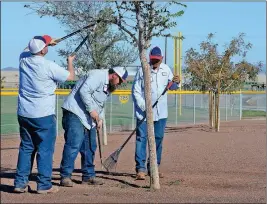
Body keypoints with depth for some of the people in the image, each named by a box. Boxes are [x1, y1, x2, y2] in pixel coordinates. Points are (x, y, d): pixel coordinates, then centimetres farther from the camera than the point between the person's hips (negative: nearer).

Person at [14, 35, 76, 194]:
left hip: (23, 114, 6)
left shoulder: (24, 58, 1)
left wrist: (48, 42, 30)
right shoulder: (49, 66, -15)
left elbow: (29, 48, 27)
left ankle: (20, 183, 14)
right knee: (45, 149, 2)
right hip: (44, 115, -6)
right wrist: (70, 61, 16)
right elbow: (71, 76, -2)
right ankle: (44, 185, 3)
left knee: (26, 147, 15)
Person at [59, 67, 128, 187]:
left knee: (90, 147, 10)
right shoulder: (97, 76, -13)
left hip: (89, 118, 10)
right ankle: (65, 176, -13)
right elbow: (84, 91, -23)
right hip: (75, 113, -10)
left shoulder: (108, 87, 19)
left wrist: (100, 118, 9)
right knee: (73, 144, -16)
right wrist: (92, 110, -22)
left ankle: (88, 176, 19)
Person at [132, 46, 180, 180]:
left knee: (158, 139, 10)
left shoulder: (166, 69, 6)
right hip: (143, 112, -5)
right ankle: (141, 169, -7)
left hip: (161, 113, 5)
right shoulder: (142, 71, -9)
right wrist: (144, 107, -19)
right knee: (142, 138, -9)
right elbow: (135, 91, -8)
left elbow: (171, 87, 16)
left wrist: (176, 83, -8)